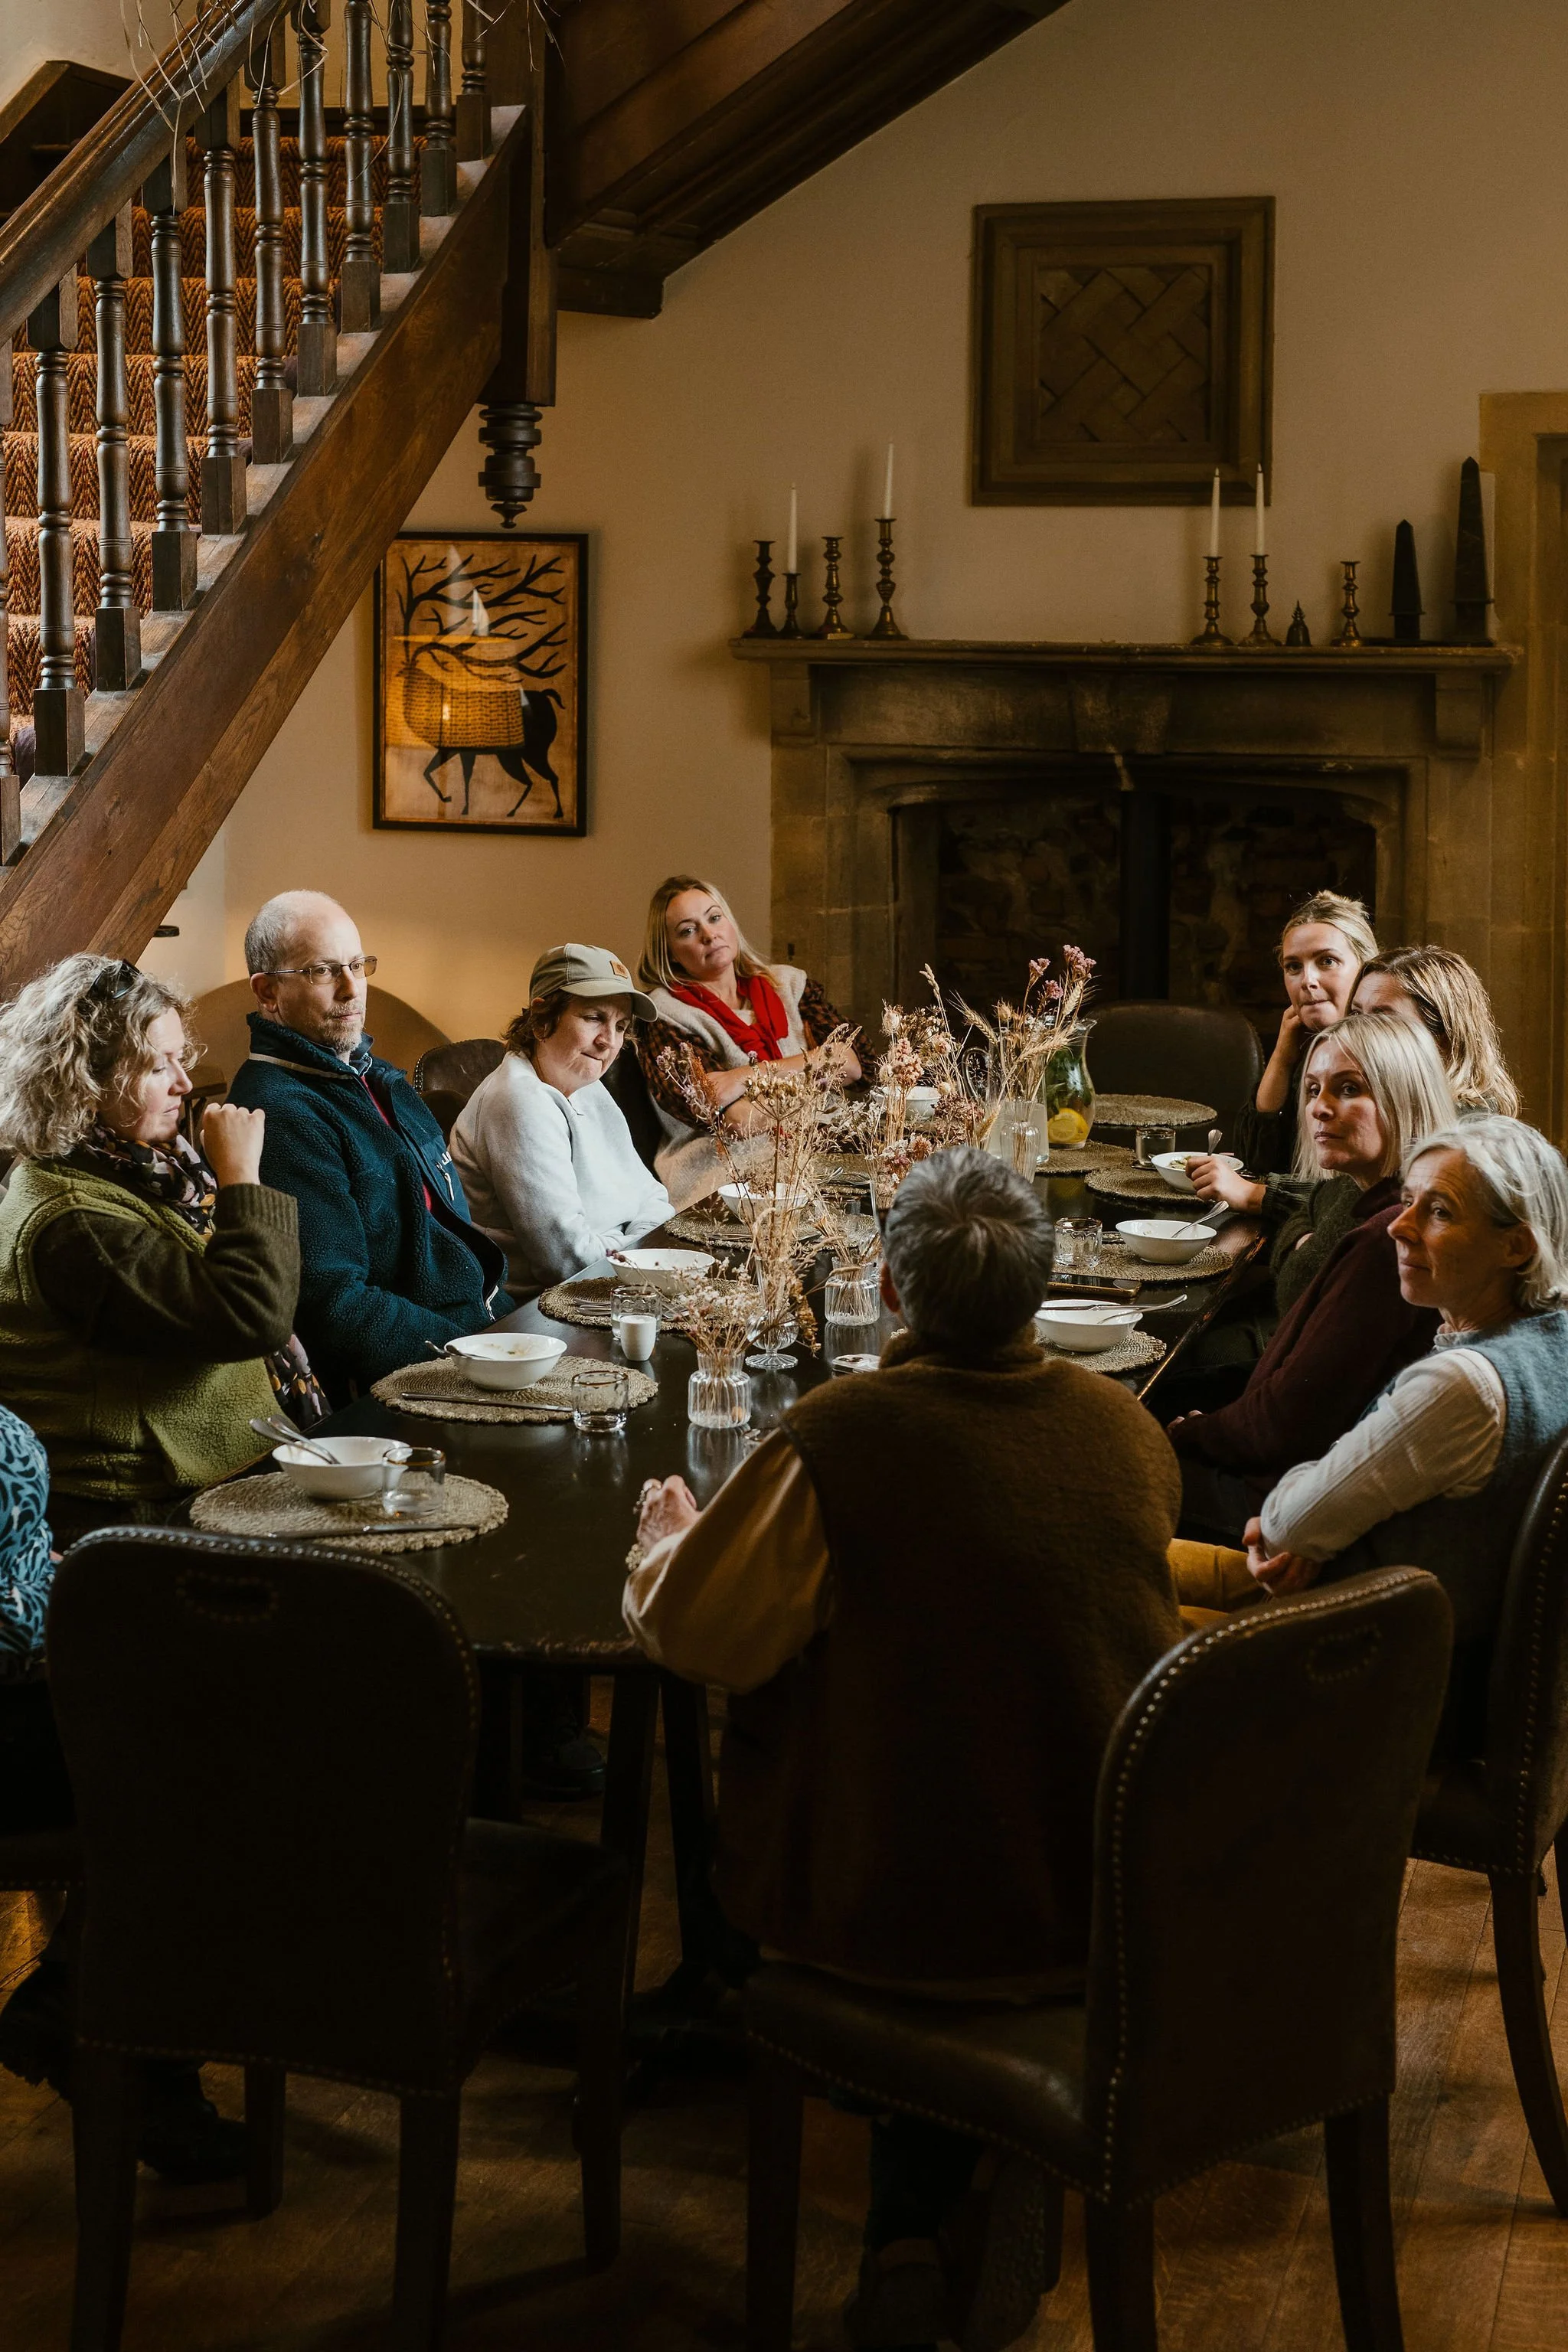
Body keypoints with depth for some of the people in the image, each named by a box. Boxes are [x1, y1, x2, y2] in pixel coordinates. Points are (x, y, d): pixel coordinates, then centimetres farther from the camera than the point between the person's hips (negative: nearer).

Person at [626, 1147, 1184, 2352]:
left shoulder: (839, 1435, -20)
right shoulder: (1130, 1427, -4)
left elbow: (697, 1633, -15)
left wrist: (672, 1538, 8)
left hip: (916, 1920, -4)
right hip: (1118, 1903, 4)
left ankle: (914, 2230, 27)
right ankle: (997, 2208, 30)